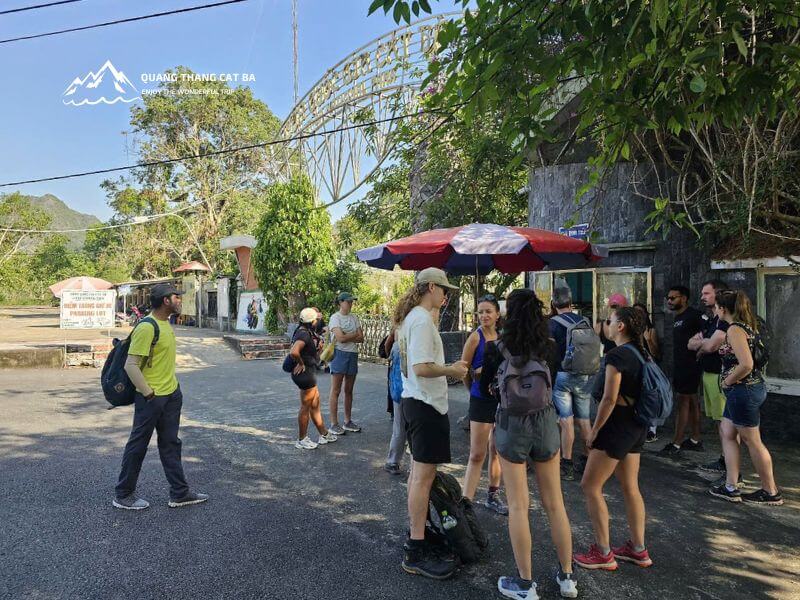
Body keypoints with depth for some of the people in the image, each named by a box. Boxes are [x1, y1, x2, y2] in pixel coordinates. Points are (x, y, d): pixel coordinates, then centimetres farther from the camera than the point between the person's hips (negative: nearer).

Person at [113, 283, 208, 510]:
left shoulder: (166, 323, 9)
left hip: (172, 394, 9)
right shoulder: (147, 327, -21)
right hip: (151, 398, -9)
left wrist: (172, 384, 17)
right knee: (138, 445, 6)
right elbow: (131, 365, -23)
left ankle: (179, 493, 23)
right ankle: (123, 495, 22)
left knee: (170, 443, 14)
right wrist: (148, 393, -19)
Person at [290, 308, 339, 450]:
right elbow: (294, 352, -37)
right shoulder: (303, 334, -22)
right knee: (306, 406, 2)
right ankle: (302, 440, 16)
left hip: (309, 373, 11)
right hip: (305, 373, -11)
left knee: (315, 405, 19)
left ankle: (324, 434, 32)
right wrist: (301, 364, -21)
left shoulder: (308, 332, 9)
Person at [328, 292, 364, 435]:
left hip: (353, 354, 6)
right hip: (339, 354, -6)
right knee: (336, 390, -3)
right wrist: (355, 334, -4)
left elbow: (361, 338, 4)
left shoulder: (354, 318, 12)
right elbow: (340, 338, -18)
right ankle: (334, 424, 2)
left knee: (349, 390, 11)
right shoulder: (335, 317, -6)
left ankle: (348, 422, 20)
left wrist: (347, 337, -11)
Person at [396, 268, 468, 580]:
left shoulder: (411, 317, 14)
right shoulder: (422, 320, -18)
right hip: (427, 405, -11)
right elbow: (422, 368, -26)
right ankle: (416, 551, 4)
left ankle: (415, 531, 31)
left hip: (413, 401, 11)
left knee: (418, 470, 18)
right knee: (423, 475, -4)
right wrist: (452, 370, -11)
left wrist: (449, 368, 14)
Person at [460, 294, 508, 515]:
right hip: (481, 400, -5)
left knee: (496, 451, 16)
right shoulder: (476, 337, -11)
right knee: (477, 455, -4)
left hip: (502, 398, 5)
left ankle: (493, 496, 30)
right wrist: (473, 389, 3)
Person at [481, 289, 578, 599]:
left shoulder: (497, 348, -8)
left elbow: (484, 389, 2)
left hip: (512, 424, -3)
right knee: (554, 503, 14)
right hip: (546, 422, 3)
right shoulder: (549, 347, 0)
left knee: (518, 505, 6)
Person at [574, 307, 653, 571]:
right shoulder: (643, 354, 9)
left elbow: (609, 399, -23)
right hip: (637, 427, 10)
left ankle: (603, 553, 6)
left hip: (618, 425, -9)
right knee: (630, 487, 17)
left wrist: (594, 430, -14)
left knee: (590, 486, 0)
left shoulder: (616, 356, -19)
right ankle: (638, 549, 27)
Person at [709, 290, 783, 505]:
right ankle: (731, 488, 18)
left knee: (752, 441, 4)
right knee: (727, 434, 14)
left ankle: (771, 492, 19)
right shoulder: (746, 325, 9)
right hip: (744, 390, 10)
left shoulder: (735, 329, -20)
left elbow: (746, 364, -28)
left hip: (743, 390, -10)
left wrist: (727, 382, -15)